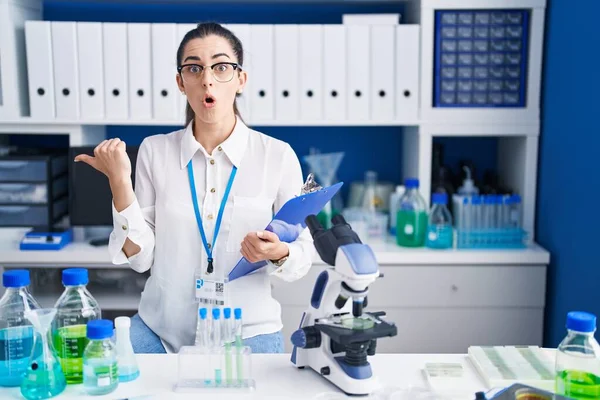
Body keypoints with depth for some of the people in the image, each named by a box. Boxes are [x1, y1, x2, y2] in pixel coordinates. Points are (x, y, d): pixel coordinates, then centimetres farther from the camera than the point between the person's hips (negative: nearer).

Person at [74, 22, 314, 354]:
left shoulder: (278, 156, -5)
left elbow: (303, 256, 1)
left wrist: (279, 253, -21)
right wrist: (119, 182, -11)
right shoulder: (155, 151, 0)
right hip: (161, 330, 1)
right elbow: (140, 256, -1)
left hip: (248, 333, -1)